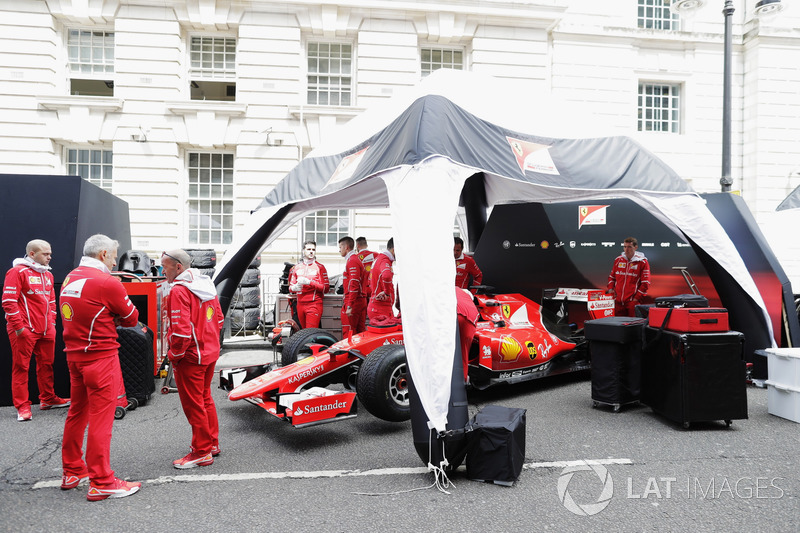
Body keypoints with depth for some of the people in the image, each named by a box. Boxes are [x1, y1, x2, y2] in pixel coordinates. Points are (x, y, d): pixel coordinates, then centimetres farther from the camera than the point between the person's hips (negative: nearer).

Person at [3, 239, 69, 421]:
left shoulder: (47, 275, 15)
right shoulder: (17, 272, -8)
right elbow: (9, 302, -13)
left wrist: (52, 323, 14)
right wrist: (19, 327, -15)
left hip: (46, 330, 7)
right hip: (25, 331, -7)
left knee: (46, 365, 13)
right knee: (21, 367, 1)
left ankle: (48, 399, 25)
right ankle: (22, 406, 7)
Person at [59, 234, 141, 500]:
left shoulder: (69, 279, 9)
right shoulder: (106, 282, -16)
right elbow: (132, 318, -7)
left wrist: (106, 319, 3)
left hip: (75, 355, 9)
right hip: (101, 356, -8)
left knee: (77, 413, 18)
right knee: (101, 417, -3)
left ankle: (72, 471, 31)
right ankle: (101, 483, 3)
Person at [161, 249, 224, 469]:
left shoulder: (179, 290, -19)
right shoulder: (206, 284, 8)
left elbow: (181, 330, -25)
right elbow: (219, 319, 13)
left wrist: (175, 355, -12)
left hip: (190, 356, -9)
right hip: (210, 352, 9)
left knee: (193, 404, 3)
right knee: (205, 398, 20)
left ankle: (202, 452, 13)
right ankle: (212, 443, 31)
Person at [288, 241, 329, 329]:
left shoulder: (320, 267, 3)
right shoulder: (297, 267, 14)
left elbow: (326, 288, -4)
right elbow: (291, 286, 18)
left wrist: (309, 282, -14)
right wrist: (294, 288, -7)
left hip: (314, 304, -4)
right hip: (300, 304, 4)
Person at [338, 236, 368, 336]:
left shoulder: (352, 261, -12)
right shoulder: (358, 260, 19)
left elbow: (354, 286, -20)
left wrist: (349, 306, -23)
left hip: (353, 302, -10)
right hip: (362, 301, 10)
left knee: (348, 334, -7)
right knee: (360, 333, 10)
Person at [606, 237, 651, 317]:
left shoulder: (642, 262, -1)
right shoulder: (618, 260, 12)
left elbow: (645, 283, -4)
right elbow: (612, 277, 22)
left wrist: (637, 298, -8)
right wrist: (610, 289, 5)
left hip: (632, 301, -4)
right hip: (618, 301, 4)